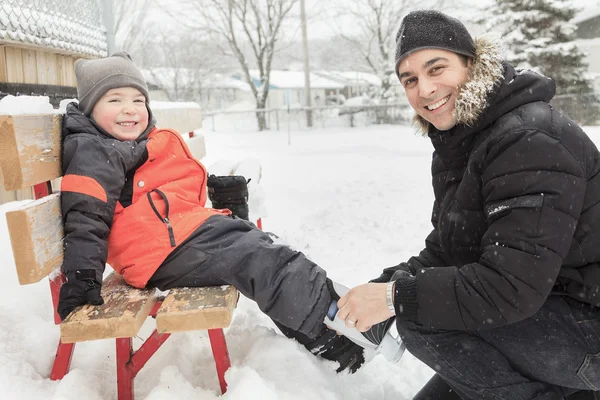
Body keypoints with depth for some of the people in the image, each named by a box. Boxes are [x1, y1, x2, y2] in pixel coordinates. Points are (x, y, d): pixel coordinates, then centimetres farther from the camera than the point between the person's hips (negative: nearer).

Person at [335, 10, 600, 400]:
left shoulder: (531, 140, -25)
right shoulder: (458, 144, 4)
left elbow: (511, 286, -31)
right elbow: (444, 252, 5)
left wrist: (397, 297, -26)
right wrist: (376, 290, -9)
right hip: (545, 309, 9)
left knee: (424, 320, -23)